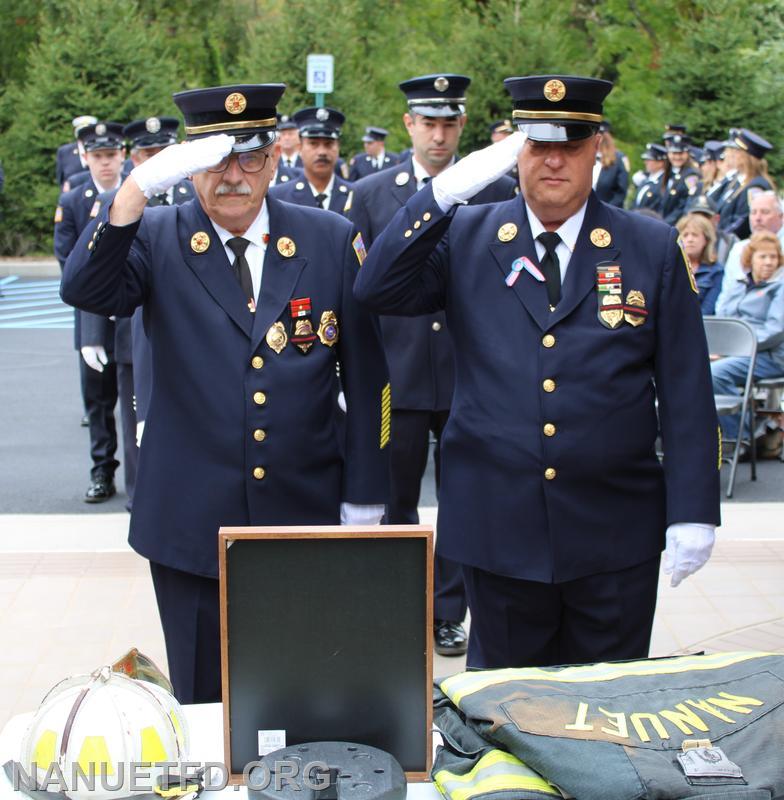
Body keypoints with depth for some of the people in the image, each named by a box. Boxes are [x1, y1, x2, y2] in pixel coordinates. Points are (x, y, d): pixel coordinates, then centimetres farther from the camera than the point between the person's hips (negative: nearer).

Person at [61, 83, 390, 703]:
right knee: (204, 705, 11)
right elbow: (85, 291, -20)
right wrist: (138, 187, -32)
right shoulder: (156, 238, 0)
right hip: (191, 527, 0)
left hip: (307, 521, 1)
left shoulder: (332, 241, 2)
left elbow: (367, 375, 4)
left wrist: (365, 497, 3)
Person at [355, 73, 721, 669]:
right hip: (498, 527, 0)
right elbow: (377, 291, -10)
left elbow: (686, 391, 1)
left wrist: (692, 513, -4)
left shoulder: (653, 249, 2)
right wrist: (444, 194, -18)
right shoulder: (466, 237, 3)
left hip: (615, 536, 0)